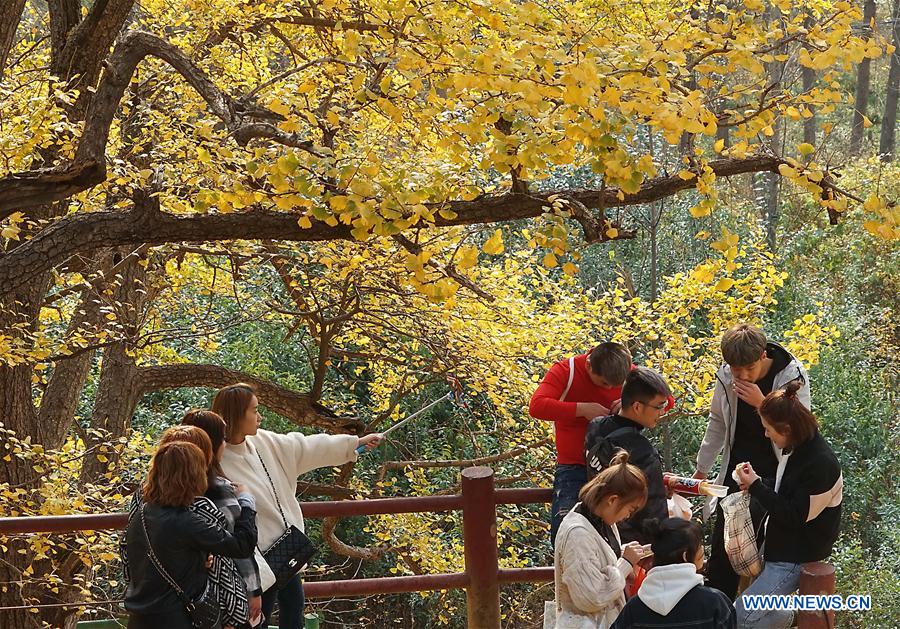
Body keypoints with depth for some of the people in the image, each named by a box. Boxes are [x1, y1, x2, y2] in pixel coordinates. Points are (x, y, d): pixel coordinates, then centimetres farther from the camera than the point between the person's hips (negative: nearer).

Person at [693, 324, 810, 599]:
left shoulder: (793, 378, -19)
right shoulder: (726, 377, -7)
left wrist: (762, 404, -31)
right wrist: (702, 468, 16)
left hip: (775, 473, -4)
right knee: (721, 546, 6)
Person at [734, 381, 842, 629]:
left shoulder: (821, 465, -27)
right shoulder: (796, 447, 1)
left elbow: (795, 517, -22)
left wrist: (755, 486, -18)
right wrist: (755, 485, -3)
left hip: (797, 557, -9)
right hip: (781, 542, 9)